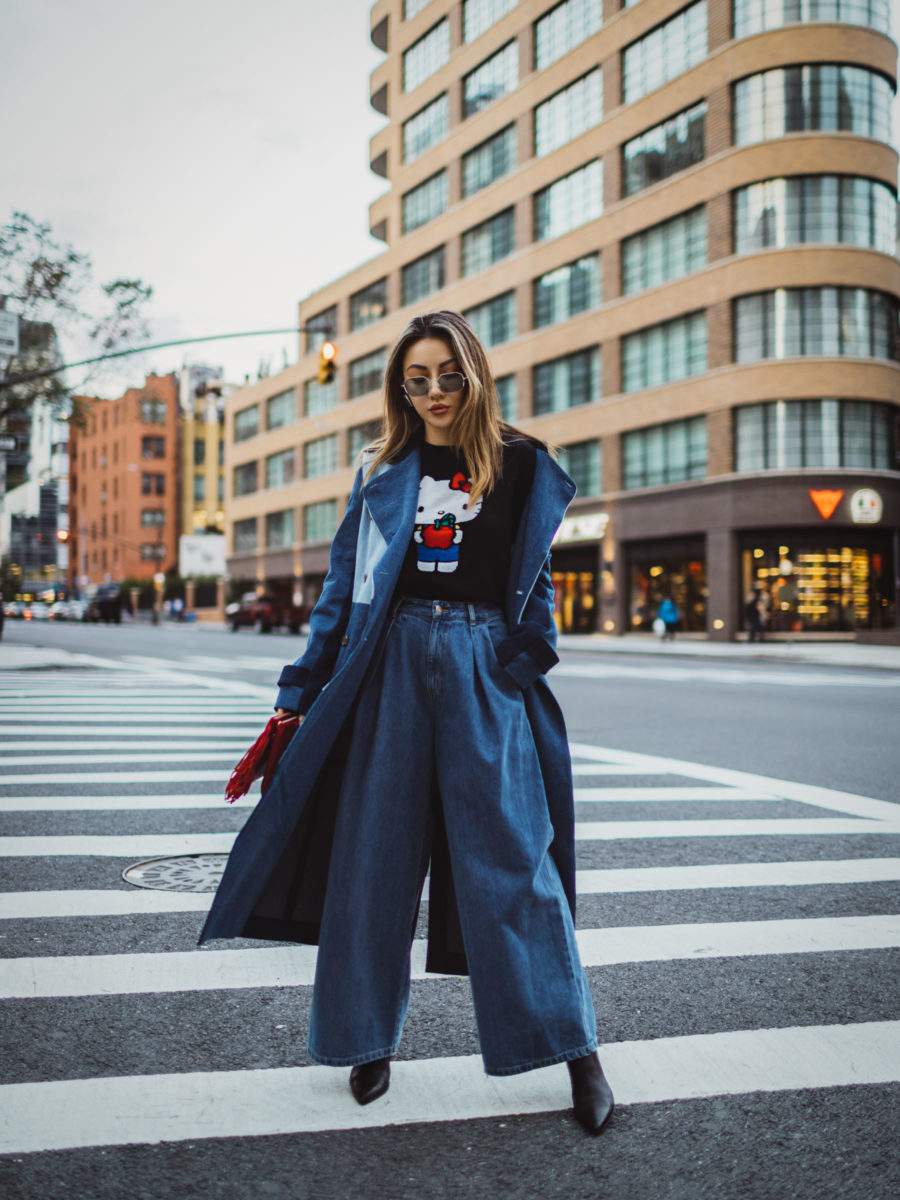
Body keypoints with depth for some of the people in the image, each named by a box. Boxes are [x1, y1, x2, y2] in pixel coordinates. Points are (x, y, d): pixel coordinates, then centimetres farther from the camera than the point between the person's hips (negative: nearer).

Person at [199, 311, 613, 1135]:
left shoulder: (519, 463, 6)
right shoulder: (383, 473, 11)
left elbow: (534, 580, 10)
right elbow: (346, 584, 11)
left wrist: (525, 662, -1)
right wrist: (301, 692, 9)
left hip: (483, 667, -2)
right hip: (393, 663, 2)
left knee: (511, 850, -4)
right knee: (378, 849, 4)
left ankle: (574, 1045, 7)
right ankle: (369, 1040, 19)